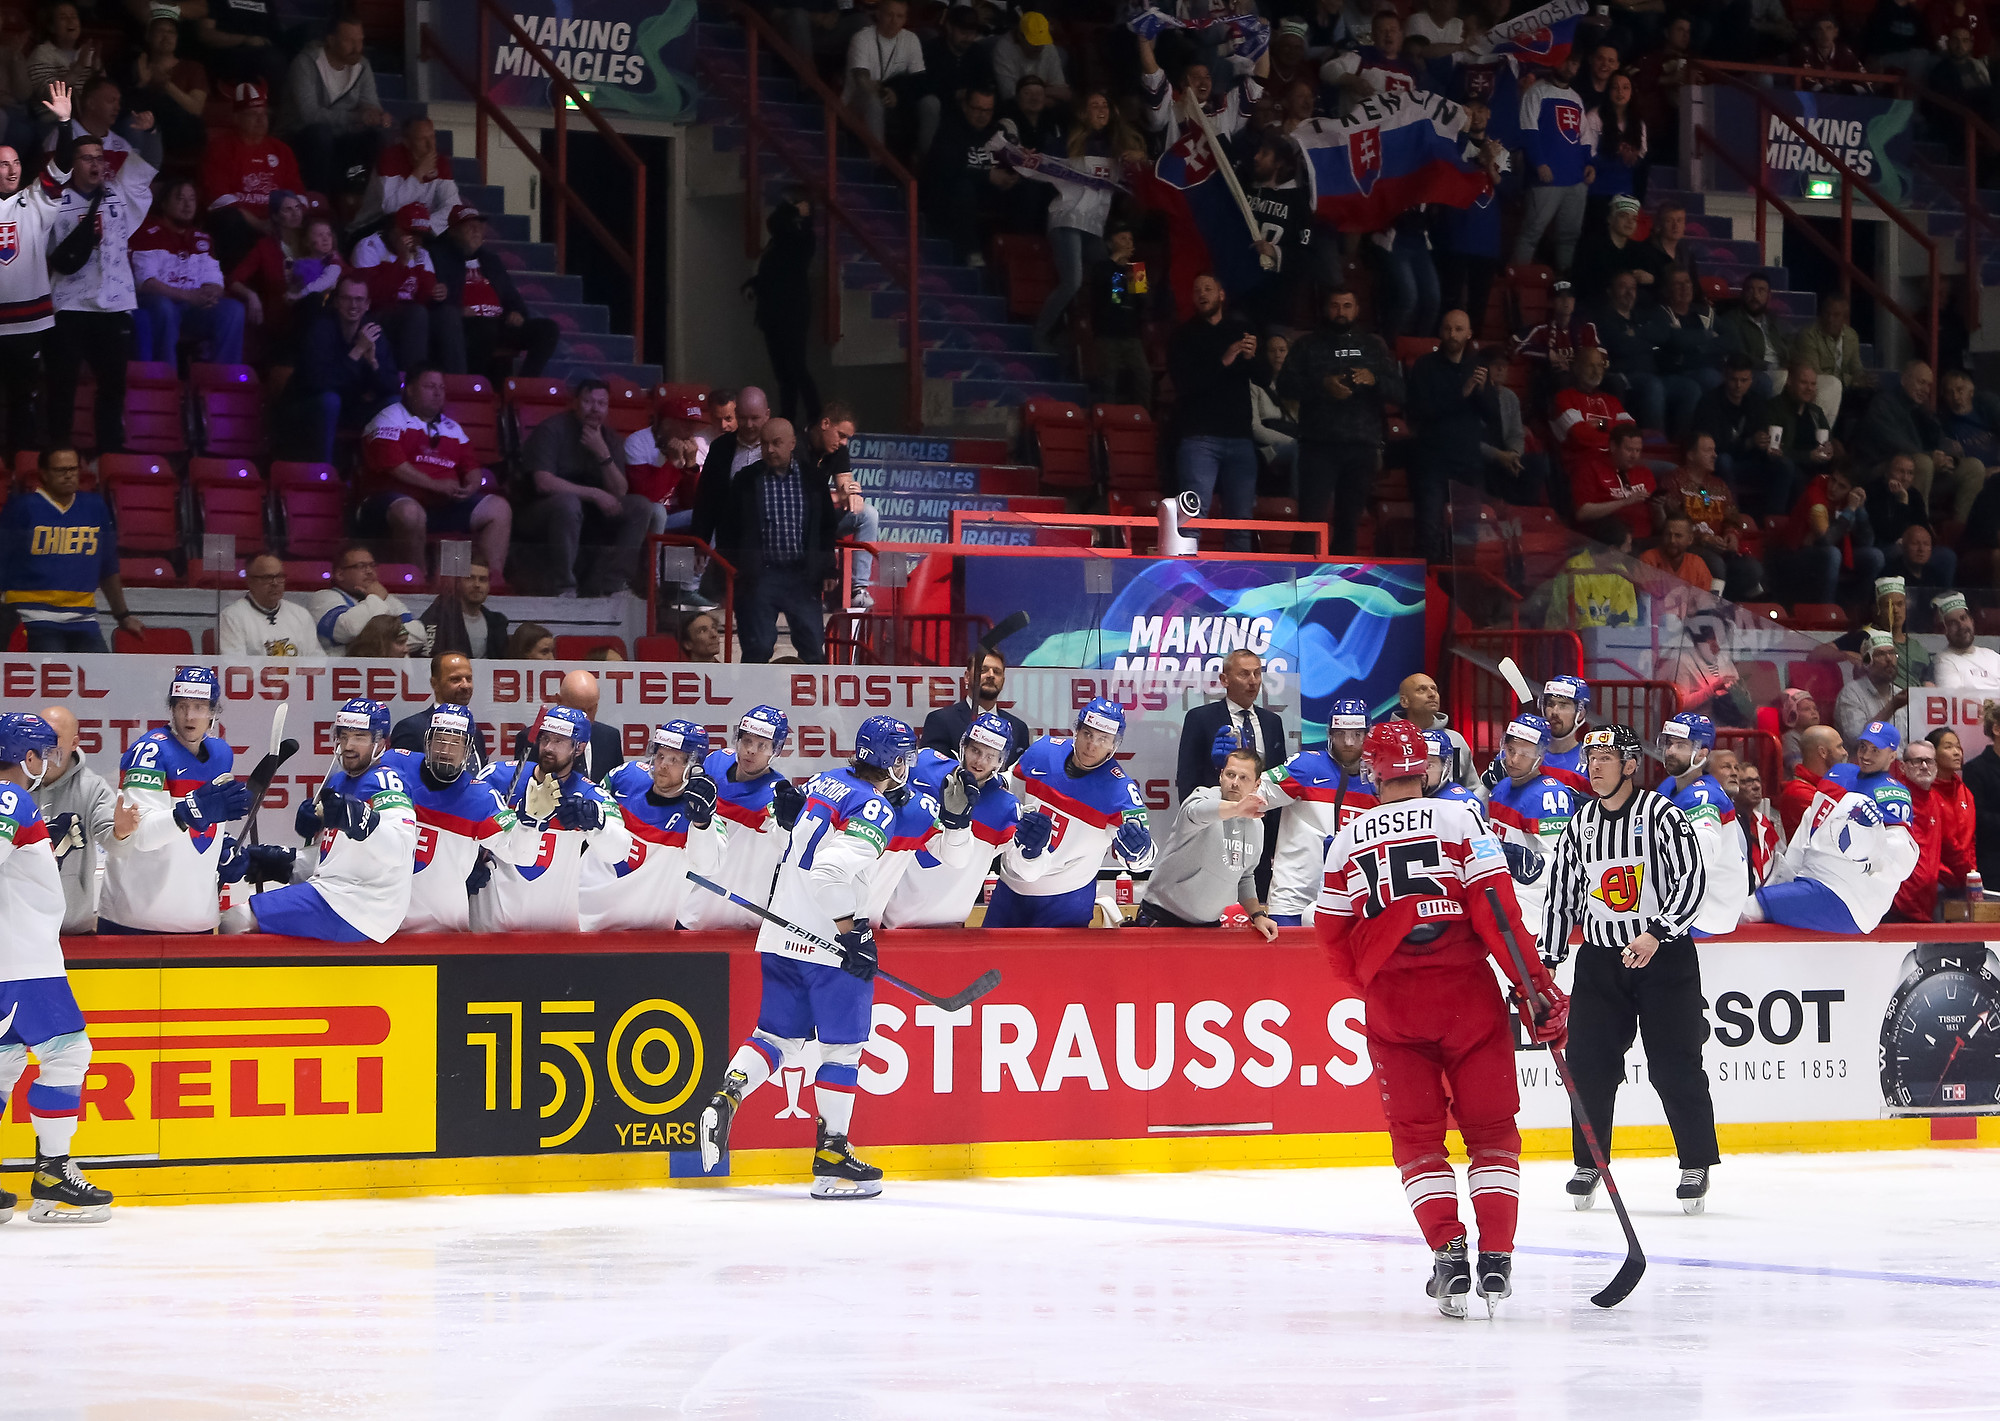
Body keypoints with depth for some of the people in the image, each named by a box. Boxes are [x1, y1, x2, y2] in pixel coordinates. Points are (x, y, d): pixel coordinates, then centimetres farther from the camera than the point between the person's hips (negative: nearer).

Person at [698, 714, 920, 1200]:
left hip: (782, 936, 8)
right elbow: (832, 872, -26)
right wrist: (852, 931, -18)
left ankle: (725, 1100, -5)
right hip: (826, 941, -8)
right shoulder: (873, 810, -15)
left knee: (779, 1033, 15)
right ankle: (831, 1156, 2)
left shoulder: (824, 782, 12)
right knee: (844, 1045, 1)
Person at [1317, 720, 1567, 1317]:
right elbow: (1496, 910, -9)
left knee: (1417, 1135, 9)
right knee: (1492, 1128, 8)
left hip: (1391, 1005, 1)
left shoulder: (1347, 841, 10)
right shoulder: (1459, 819, 1)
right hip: (1467, 995, -1)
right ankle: (1495, 1257, -3)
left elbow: (1335, 943, 13)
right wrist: (1535, 987, -8)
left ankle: (1448, 1251, -7)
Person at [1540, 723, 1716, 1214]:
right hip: (1600, 959, 5)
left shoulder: (1662, 815, -9)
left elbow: (1692, 881, -15)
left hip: (1664, 956, -5)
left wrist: (1655, 934, -25)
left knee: (1674, 1066, -4)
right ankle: (1589, 1163, 14)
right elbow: (1561, 892, 13)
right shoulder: (1580, 822, 8)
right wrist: (1548, 960, 10)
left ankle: (1696, 1165, 8)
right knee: (1589, 1062, 0)